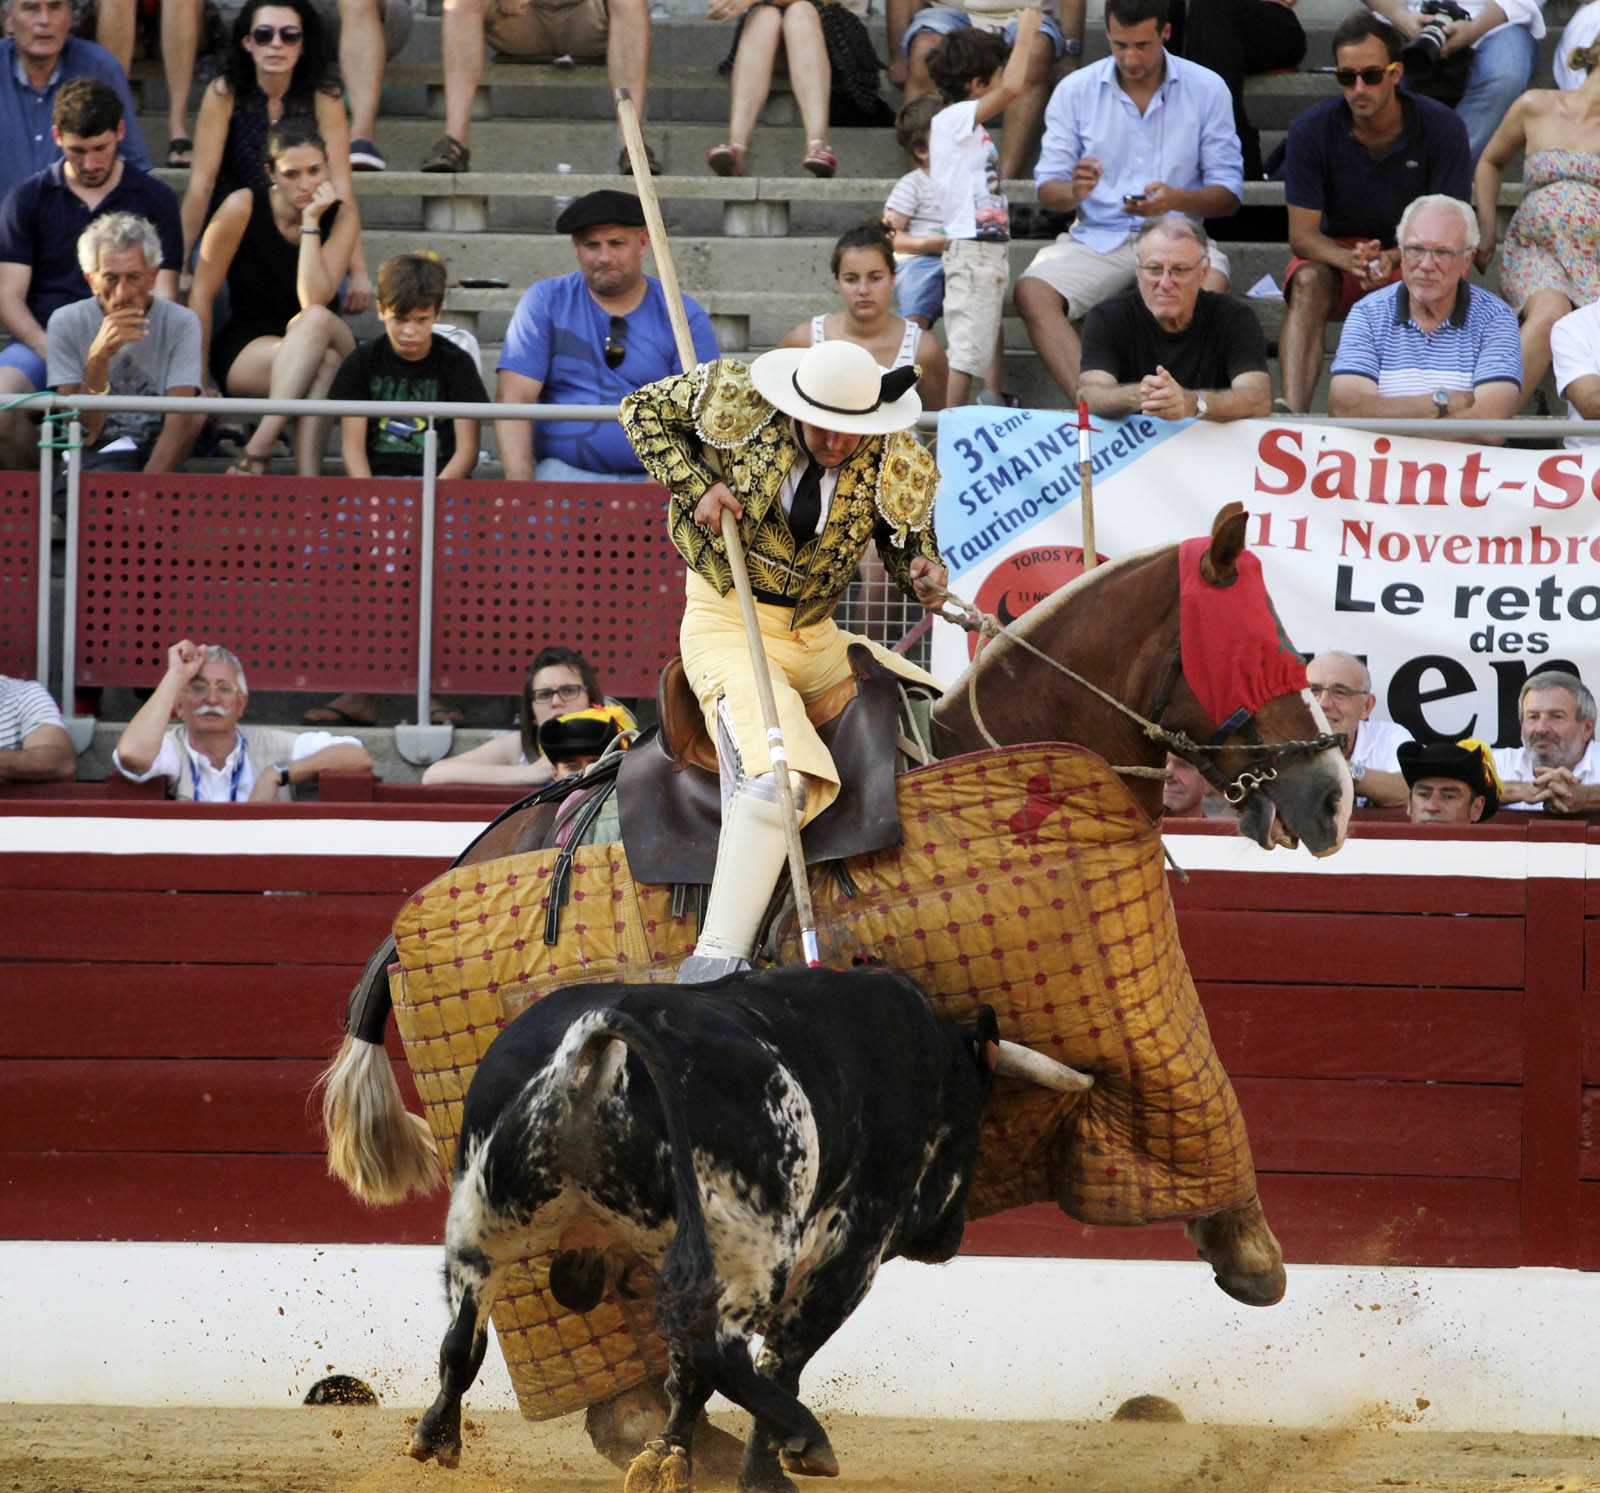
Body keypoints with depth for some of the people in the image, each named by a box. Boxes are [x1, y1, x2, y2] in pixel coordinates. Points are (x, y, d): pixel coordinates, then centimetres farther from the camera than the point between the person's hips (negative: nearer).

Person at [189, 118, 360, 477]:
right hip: (242, 350, -2)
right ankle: (307, 476, -47)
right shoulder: (243, 208, -8)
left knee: (317, 321, -36)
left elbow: (315, 300, -20)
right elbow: (202, 295, -7)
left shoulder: (340, 218, -4)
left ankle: (258, 447, -46)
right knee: (323, 359, -35)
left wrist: (310, 222, -21)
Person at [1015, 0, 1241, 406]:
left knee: (1211, 282, -36)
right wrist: (1073, 191, -22)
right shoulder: (1074, 91, 6)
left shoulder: (1207, 90, 3)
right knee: (1031, 292, -28)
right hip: (1097, 237, 1)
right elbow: (1047, 192, 4)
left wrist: (1176, 200, -20)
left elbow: (1228, 197, 2)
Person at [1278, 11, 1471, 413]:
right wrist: (1351, 261, -35)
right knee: (1308, 282, -33)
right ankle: (1292, 413, -50)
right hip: (1337, 253, 1)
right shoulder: (1311, 130, -10)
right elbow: (1302, 235, -12)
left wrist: (1392, 259, -34)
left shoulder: (1441, 128, -13)